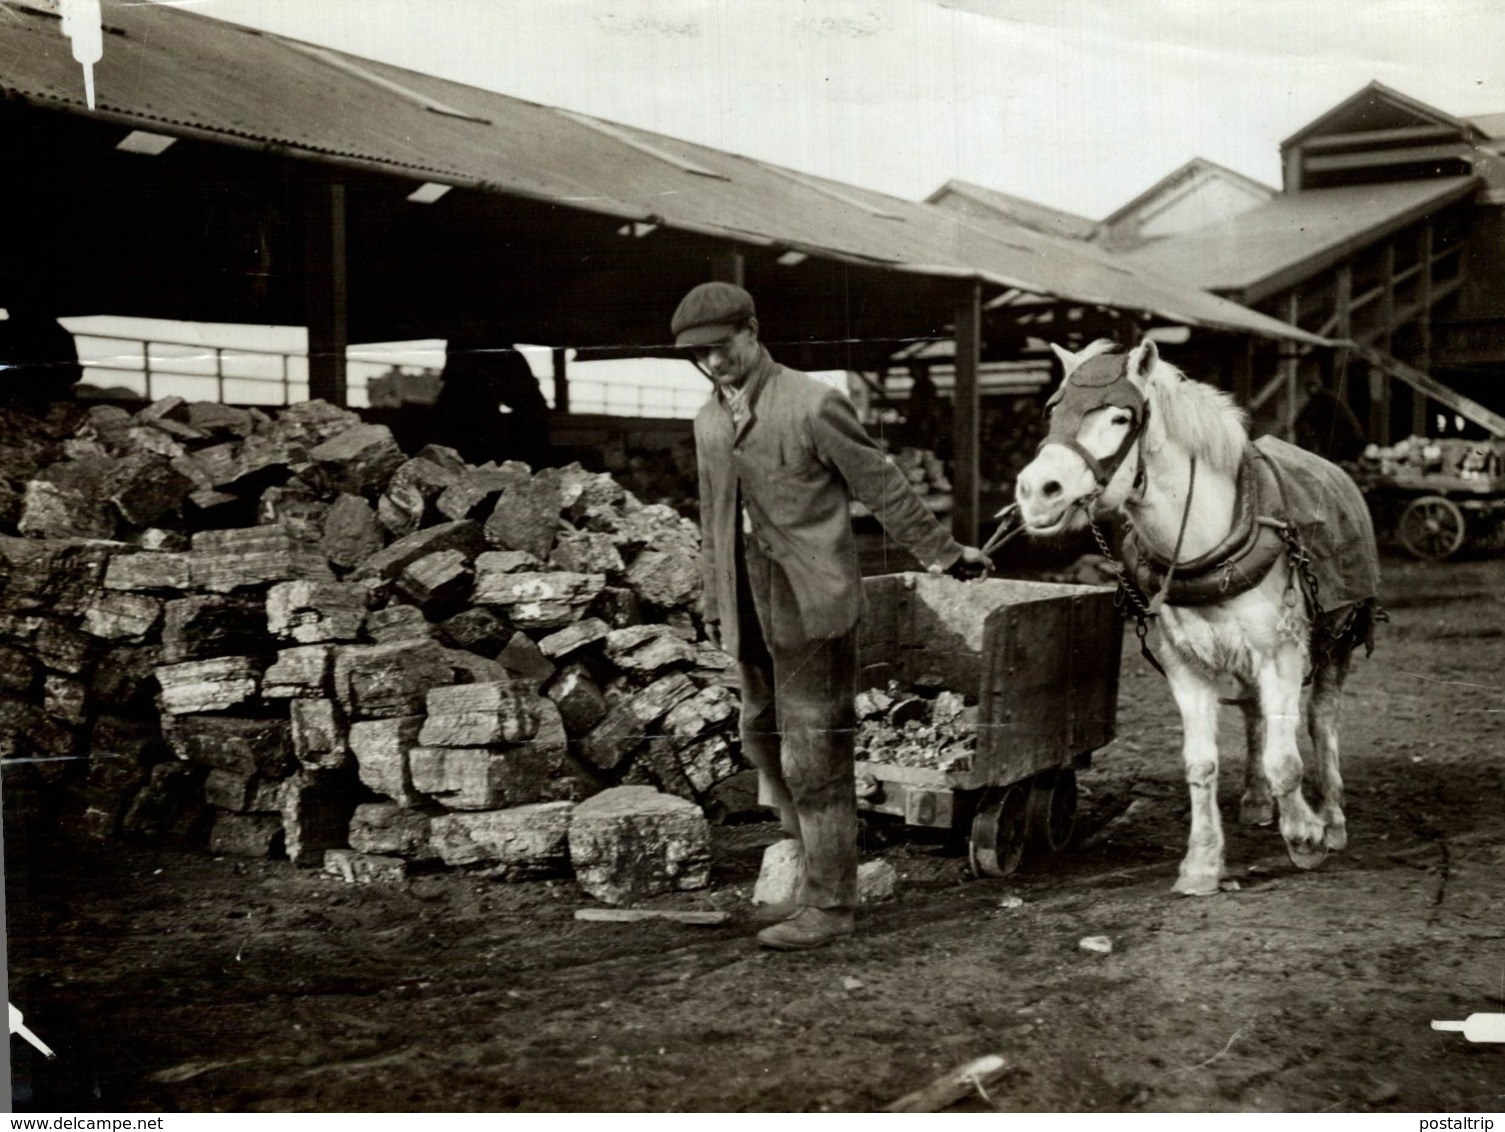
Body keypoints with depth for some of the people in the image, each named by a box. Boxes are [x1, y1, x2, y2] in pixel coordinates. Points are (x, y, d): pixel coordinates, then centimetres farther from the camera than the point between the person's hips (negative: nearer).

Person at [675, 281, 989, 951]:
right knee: (763, 742, 16)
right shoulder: (709, 421, 11)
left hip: (811, 601, -8)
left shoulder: (812, 405, -11)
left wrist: (941, 553, 0)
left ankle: (830, 904, 9)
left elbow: (881, 487, -5)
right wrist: (715, 605, 19)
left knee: (814, 758, -3)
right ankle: (820, 873, 33)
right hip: (752, 610, 8)